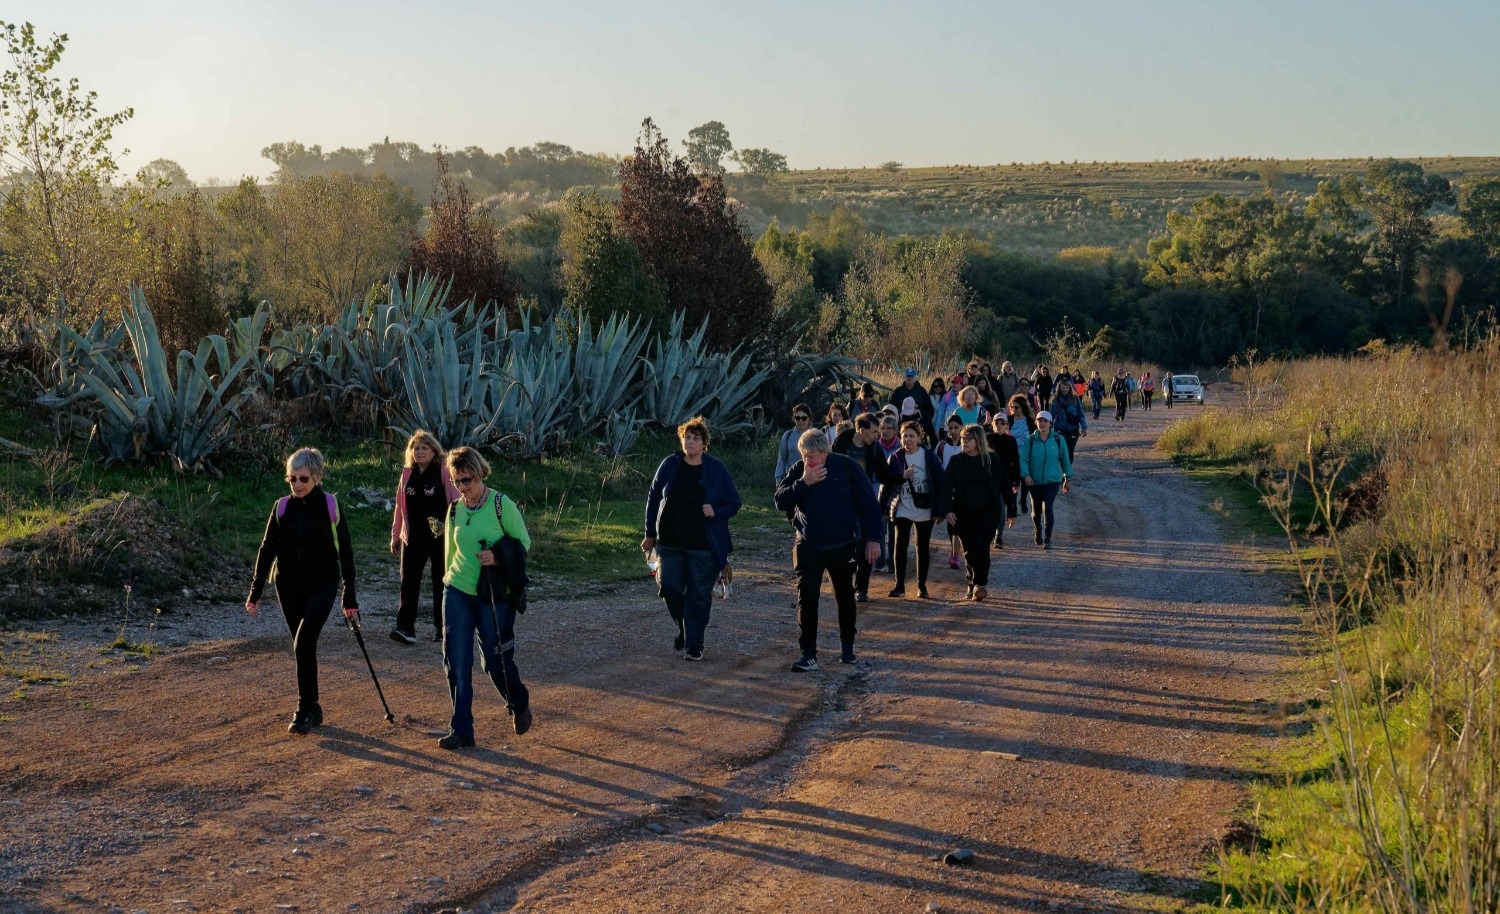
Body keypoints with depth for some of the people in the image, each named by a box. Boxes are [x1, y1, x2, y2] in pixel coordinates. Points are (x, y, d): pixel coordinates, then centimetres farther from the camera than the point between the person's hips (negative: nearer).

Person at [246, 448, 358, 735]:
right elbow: (267, 549, 6)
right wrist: (255, 592, 1)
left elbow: (345, 551, -3)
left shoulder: (330, 506, -7)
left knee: (303, 645, -15)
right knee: (302, 649, 9)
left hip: (322, 586, -4)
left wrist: (349, 597, -4)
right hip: (289, 587, 4)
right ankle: (313, 708, 21)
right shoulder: (282, 507, 1)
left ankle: (304, 712, -7)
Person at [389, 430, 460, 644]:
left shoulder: (444, 472, -7)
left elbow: (456, 504, -7)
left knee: (441, 584, 8)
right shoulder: (408, 473, 8)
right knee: (409, 582, -4)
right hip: (413, 537, 4)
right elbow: (400, 506, 13)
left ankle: (441, 628, 18)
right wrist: (395, 535, 14)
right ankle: (405, 628, -8)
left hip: (440, 537, -4)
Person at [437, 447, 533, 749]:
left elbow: (524, 541, -4)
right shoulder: (455, 509, 3)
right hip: (458, 592, 4)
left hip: (494, 596, -4)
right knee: (456, 660, -3)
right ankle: (461, 730, 5)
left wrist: (499, 557, -21)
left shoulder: (502, 505, -10)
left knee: (495, 659, 5)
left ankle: (519, 705, 35)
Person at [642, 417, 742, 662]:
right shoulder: (670, 465, 1)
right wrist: (650, 534, 9)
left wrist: (716, 512, -19)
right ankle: (684, 628, 26)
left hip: (704, 547, -2)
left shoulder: (716, 469, -4)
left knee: (699, 595, 0)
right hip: (671, 543, 2)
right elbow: (654, 499, 9)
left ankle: (694, 645, 11)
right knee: (669, 587, -2)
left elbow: (734, 503, 2)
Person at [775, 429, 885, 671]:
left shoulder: (845, 467, -8)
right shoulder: (797, 472, -1)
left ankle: (848, 647, 32)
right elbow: (780, 501, -9)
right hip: (809, 546, 1)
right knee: (807, 598, -10)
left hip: (842, 545, -1)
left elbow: (868, 503, -5)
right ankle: (808, 655, -8)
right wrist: (803, 483, -20)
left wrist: (873, 537, -8)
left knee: (845, 596, 14)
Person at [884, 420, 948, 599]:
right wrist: (903, 475, -26)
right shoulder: (896, 457, 0)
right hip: (902, 509, 1)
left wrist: (941, 509, -11)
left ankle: (922, 586, 16)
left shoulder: (929, 456, -5)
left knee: (923, 547, 8)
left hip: (924, 510, -1)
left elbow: (940, 482, -6)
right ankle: (899, 585, 3)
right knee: (900, 545, -4)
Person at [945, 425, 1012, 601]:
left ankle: (979, 584, -13)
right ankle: (973, 583, 22)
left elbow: (1005, 486, 6)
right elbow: (948, 487, -3)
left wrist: (1012, 511, 7)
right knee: (969, 551, 8)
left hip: (988, 514, -2)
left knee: (980, 548, -15)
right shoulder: (957, 462, 4)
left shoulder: (992, 461, 2)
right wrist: (948, 509, -17)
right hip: (964, 514, 2)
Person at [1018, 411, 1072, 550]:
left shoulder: (1058, 440, -1)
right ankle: (1038, 532, 43)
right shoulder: (1030, 440, -3)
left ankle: (1047, 539, -15)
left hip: (1052, 480, -2)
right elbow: (1023, 459, -9)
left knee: (1047, 506, -20)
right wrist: (1025, 474, -25)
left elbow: (1064, 459, 9)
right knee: (1036, 510, 14)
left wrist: (1067, 478, 15)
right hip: (1035, 481, 2)